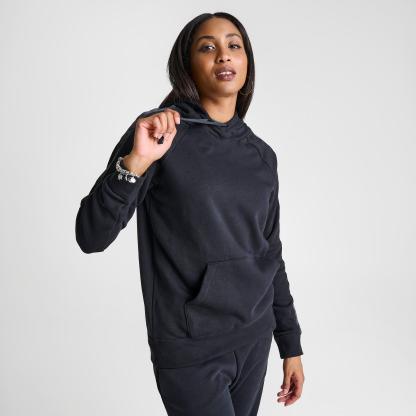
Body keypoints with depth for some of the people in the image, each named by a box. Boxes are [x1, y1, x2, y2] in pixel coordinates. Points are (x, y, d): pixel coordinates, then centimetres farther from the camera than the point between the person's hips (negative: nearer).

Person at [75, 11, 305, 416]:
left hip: (254, 340, 5)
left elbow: (270, 255, 10)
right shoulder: (159, 132, -11)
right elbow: (91, 236, -16)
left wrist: (291, 345, 12)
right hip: (190, 352, -5)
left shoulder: (261, 154, 4)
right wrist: (135, 163, -31)